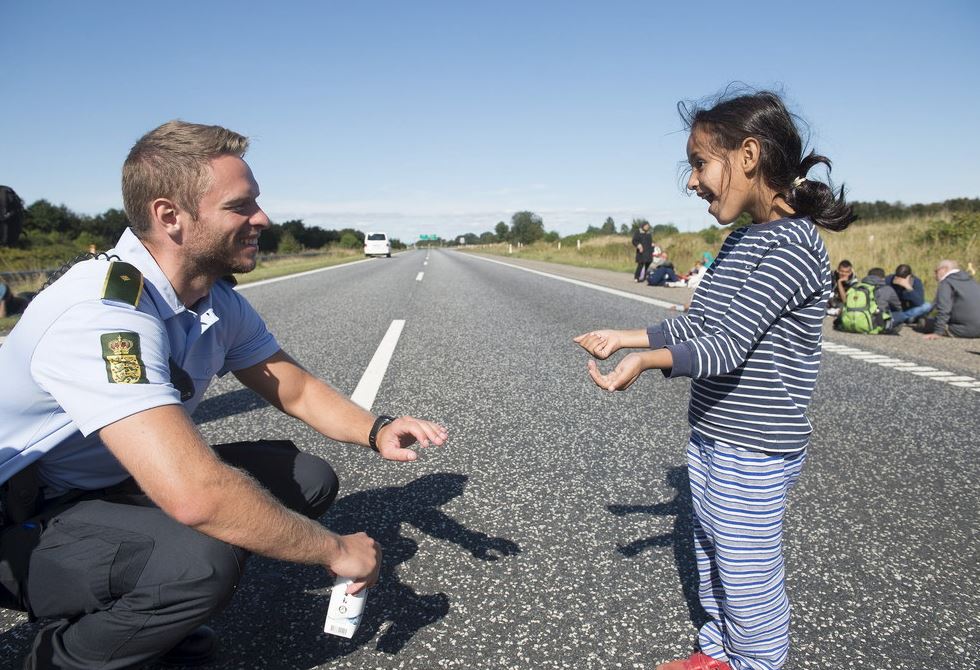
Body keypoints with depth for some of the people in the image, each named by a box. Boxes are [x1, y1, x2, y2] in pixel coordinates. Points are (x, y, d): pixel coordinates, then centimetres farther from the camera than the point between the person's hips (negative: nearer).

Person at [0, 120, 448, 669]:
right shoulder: (104, 313, -33)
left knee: (308, 478, -4)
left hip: (120, 485, 8)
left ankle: (135, 610, 11)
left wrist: (376, 431, -15)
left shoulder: (221, 300, -5)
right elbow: (195, 496, -42)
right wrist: (335, 550, -29)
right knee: (205, 558, -35)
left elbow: (294, 388, 5)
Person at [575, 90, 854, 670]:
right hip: (711, 441, 9)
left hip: (755, 454, -9)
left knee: (749, 579, 7)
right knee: (712, 562, 23)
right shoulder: (742, 240, 8)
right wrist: (626, 336, 12)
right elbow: (698, 325, 14)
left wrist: (645, 360, -40)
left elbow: (726, 345, -28)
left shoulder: (793, 243, -20)